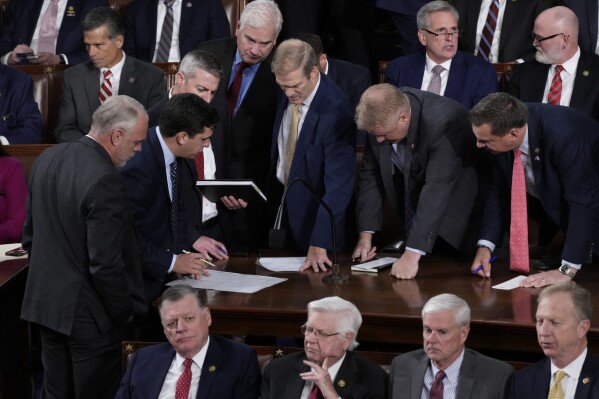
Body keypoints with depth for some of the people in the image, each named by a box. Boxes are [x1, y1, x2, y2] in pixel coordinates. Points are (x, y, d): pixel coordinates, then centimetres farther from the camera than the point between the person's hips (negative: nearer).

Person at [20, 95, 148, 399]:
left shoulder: (47, 159, 2)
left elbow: (30, 235, 11)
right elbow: (105, 264, -23)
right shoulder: (105, 181, -24)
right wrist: (125, 310, -8)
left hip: (45, 303, 8)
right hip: (88, 313, -8)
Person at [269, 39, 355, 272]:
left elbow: (339, 183, -30)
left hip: (313, 215, -6)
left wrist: (319, 244, -34)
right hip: (280, 201, 6)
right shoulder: (286, 96, -7)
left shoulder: (335, 111, -29)